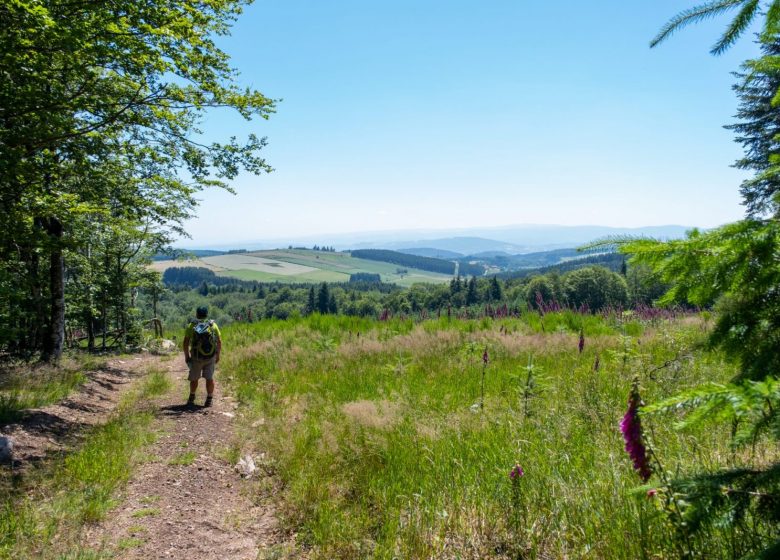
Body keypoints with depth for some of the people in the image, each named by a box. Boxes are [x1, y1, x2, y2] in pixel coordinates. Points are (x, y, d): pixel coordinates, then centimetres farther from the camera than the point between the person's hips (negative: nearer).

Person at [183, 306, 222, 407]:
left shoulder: (191, 326, 0)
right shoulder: (213, 325, 3)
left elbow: (186, 343, -4)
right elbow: (219, 342, 2)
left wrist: (186, 356, 7)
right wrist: (218, 355, 12)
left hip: (196, 357, 0)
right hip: (211, 357, 0)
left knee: (194, 378, 15)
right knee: (209, 378, 6)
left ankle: (191, 398, 28)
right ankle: (209, 400, 7)